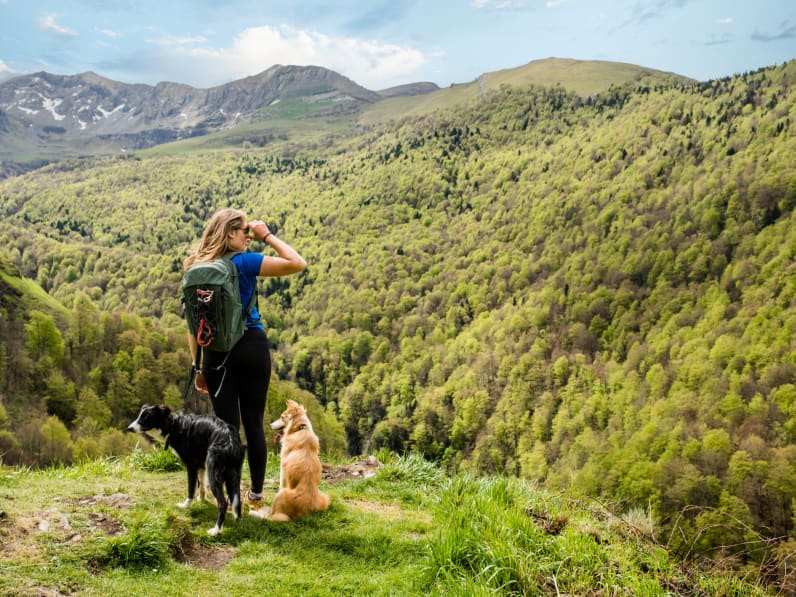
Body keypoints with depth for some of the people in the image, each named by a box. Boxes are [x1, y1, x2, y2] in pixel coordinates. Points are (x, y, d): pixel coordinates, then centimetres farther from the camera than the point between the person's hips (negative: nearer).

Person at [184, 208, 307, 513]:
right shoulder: (244, 262, -10)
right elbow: (298, 263, -13)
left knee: (226, 424, 9)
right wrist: (268, 235, -4)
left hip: (215, 353, 3)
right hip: (251, 347, -3)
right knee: (253, 423, 8)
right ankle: (256, 494, 19)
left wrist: (198, 367, 12)